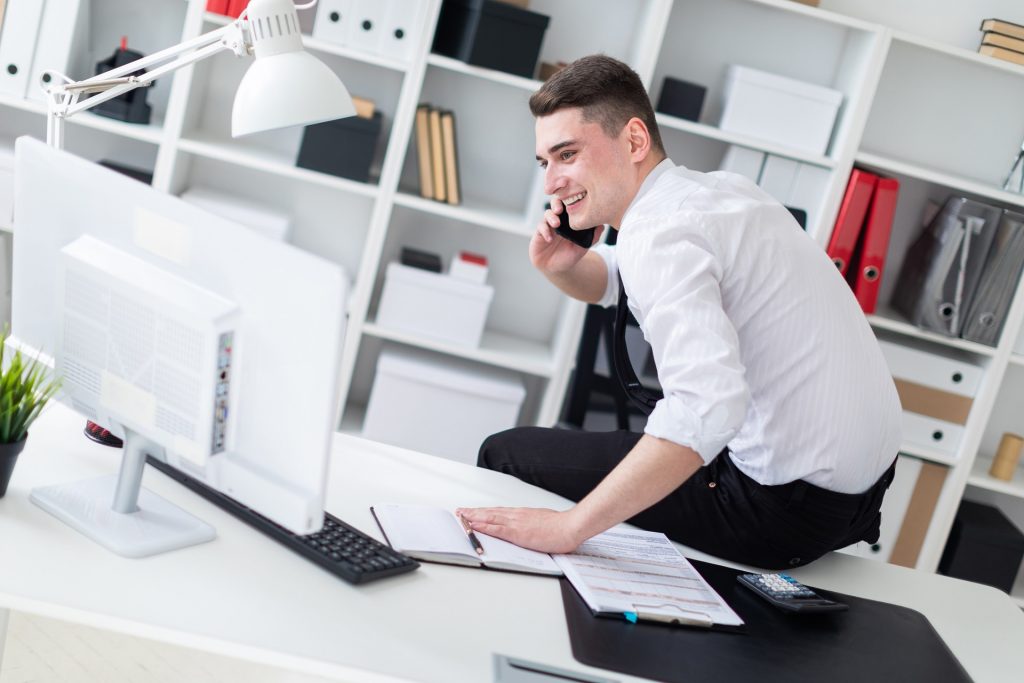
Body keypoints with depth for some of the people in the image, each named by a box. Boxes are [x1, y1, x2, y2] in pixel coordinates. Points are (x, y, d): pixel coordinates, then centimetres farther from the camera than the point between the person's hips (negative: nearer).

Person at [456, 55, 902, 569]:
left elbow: (707, 406, -37)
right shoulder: (721, 189, 7)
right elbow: (608, 280, 23)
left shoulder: (661, 233, -22)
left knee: (505, 453, 1)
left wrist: (569, 528, -35)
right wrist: (560, 266, 1)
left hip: (783, 508, -9)